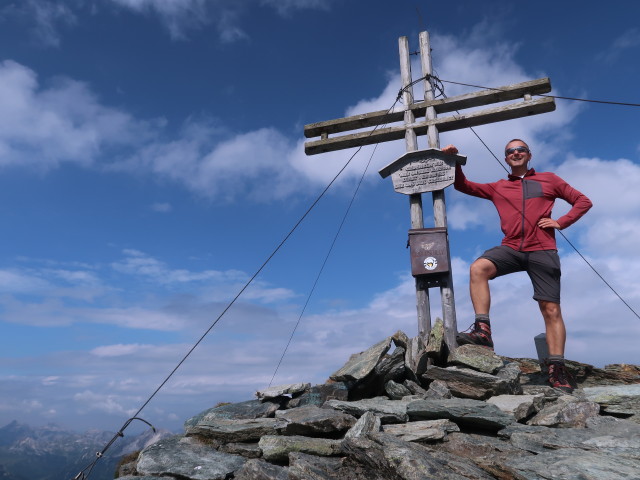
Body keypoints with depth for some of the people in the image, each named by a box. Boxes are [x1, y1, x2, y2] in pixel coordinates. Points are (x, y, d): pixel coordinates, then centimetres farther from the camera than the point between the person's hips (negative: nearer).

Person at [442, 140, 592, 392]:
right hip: (511, 248, 1)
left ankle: (557, 369, 4)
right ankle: (483, 330, -29)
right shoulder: (497, 188, 18)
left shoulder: (548, 179, 15)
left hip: (542, 251, -1)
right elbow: (462, 185, 17)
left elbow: (583, 201, 16)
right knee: (478, 268, -28)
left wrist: (561, 222, 1)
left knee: (551, 309, -3)